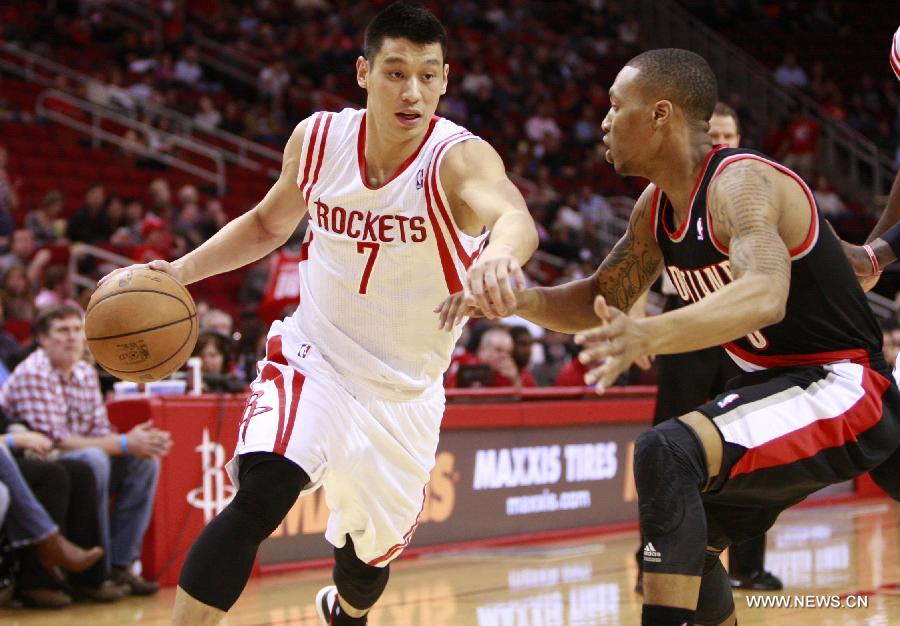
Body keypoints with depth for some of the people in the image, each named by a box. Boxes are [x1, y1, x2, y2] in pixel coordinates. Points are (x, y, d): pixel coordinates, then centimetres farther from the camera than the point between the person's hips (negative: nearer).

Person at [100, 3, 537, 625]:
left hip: (405, 392, 0)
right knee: (264, 491, -29)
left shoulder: (460, 158, -22)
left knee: (374, 551, 18)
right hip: (314, 359, 0)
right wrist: (182, 270, -4)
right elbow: (269, 223, 11)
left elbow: (515, 215, -47)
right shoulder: (317, 139, -10)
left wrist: (500, 252, -71)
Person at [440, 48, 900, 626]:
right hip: (786, 383, 10)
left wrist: (649, 335, -58)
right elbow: (602, 301, 16)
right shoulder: (657, 208, 5)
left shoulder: (739, 183, -23)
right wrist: (518, 298, -4)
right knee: (687, 541, 14)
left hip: (844, 387, -10)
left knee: (666, 454, -28)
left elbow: (765, 295, -43)